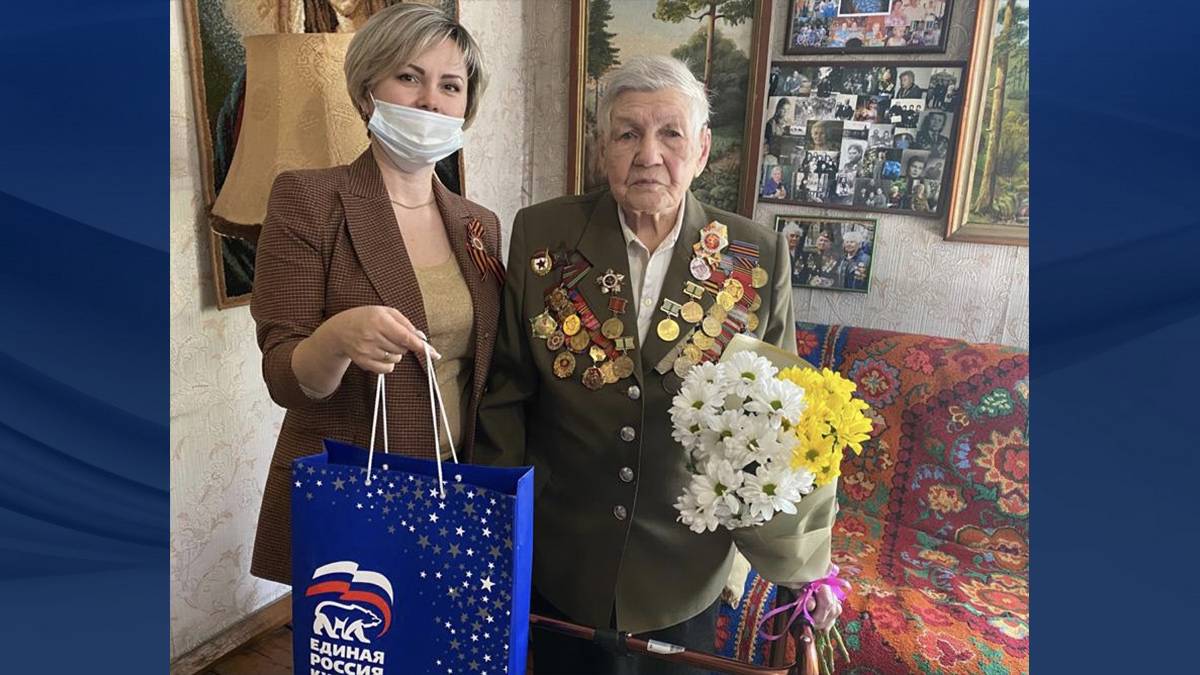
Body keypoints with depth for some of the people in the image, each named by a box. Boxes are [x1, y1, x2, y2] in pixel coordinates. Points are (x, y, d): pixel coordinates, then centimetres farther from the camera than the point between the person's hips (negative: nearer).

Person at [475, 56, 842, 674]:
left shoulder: (757, 257, -9)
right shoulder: (542, 235, -9)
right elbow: (506, 389, -3)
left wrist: (802, 563, -1)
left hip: (687, 572, 0)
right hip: (561, 563, 0)